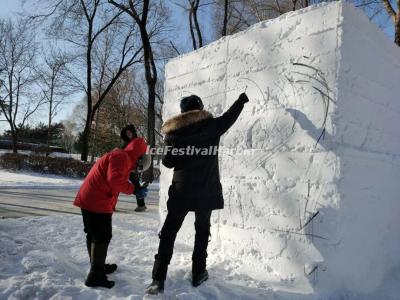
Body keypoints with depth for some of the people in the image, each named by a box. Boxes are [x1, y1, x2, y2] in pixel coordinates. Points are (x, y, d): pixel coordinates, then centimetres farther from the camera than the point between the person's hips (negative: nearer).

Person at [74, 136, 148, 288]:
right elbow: (114, 180, -25)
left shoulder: (119, 156, 19)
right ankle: (96, 276, 1)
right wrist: (133, 189, -16)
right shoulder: (121, 157, -13)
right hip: (97, 201, -11)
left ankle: (98, 266, 34)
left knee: (94, 234, 19)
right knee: (103, 236, -5)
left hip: (90, 199, 11)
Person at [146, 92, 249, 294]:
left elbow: (168, 162, 0)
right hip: (206, 190, 0)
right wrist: (242, 99, 31)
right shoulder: (211, 126, -3)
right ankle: (198, 274, 23)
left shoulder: (174, 131, -1)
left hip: (182, 191, 0)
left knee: (168, 233, 8)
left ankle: (158, 280, 7)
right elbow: (229, 116, 14)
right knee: (202, 230, 18)